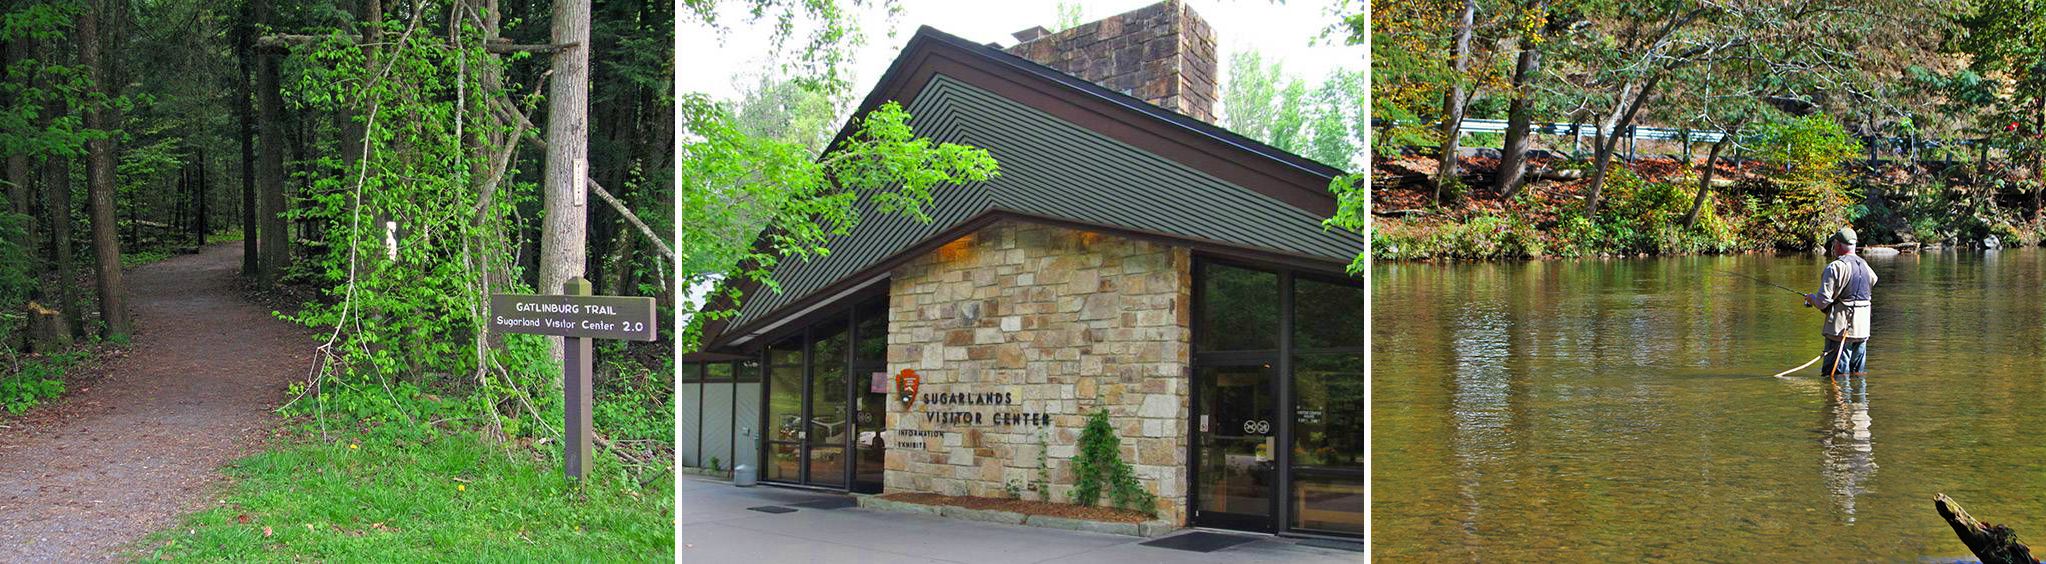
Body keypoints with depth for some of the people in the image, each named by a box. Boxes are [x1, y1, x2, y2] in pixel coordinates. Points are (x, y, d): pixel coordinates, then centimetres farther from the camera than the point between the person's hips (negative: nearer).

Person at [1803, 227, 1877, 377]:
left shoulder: (1836, 267, -13)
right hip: (1862, 330, 8)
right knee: (1858, 376, 15)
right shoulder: (1865, 266, 12)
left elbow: (1823, 301, -18)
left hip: (1840, 330, -8)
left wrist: (1811, 297, 6)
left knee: (1836, 375, -4)